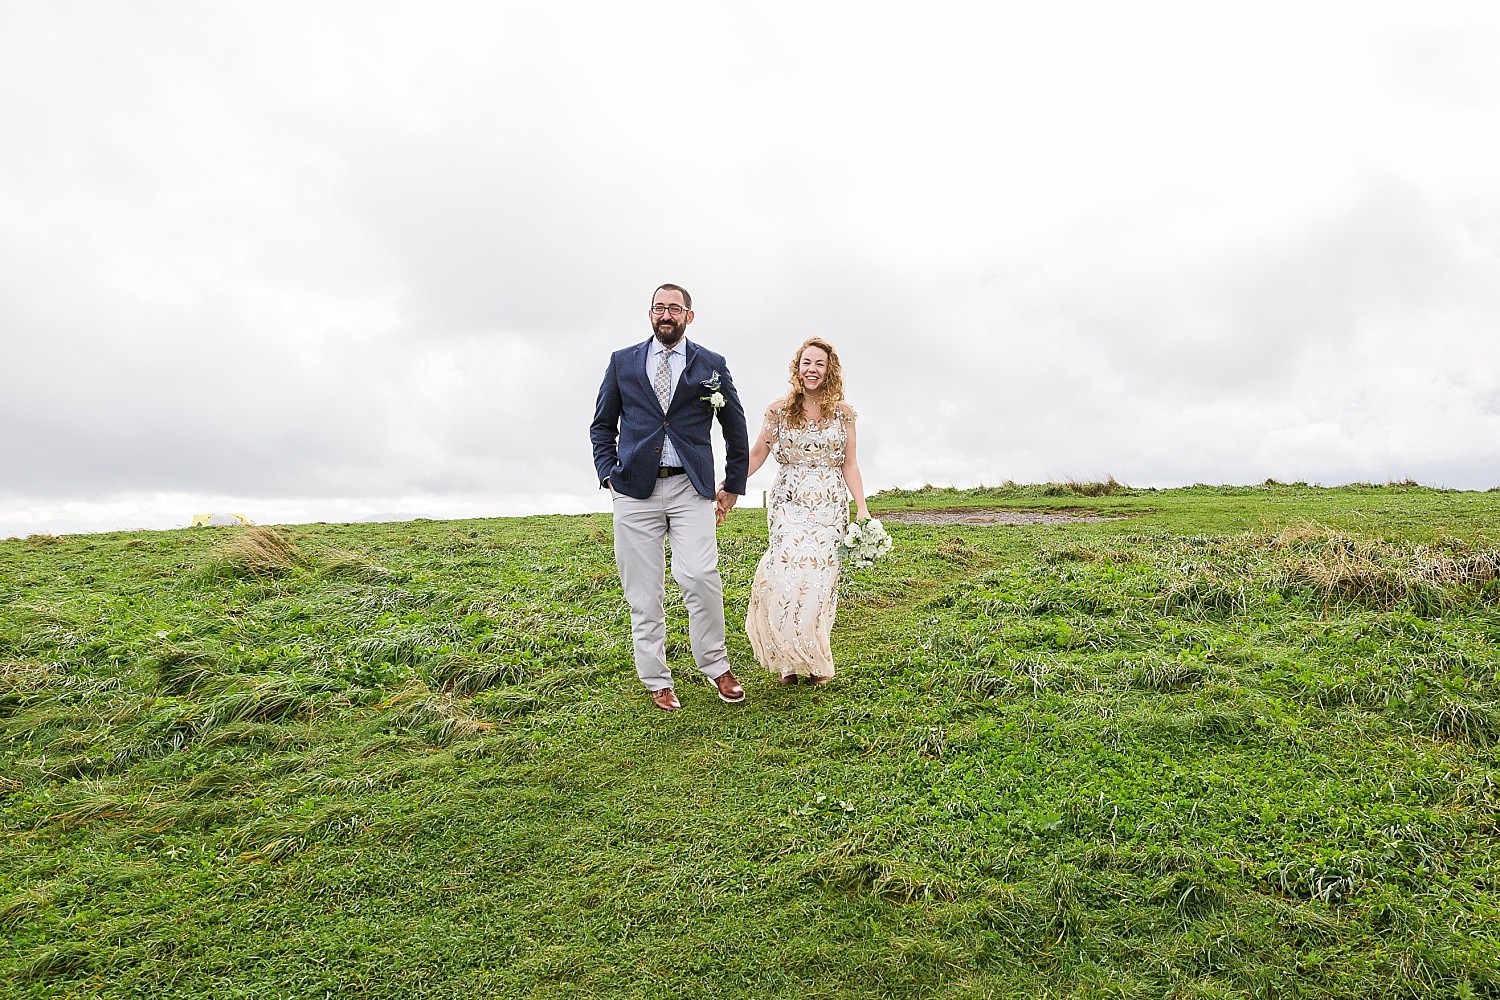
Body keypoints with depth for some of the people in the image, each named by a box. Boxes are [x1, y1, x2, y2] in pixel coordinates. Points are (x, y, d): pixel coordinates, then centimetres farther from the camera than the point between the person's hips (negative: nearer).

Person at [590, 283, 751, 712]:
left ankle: (716, 665, 4)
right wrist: (608, 474, 3)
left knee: (700, 577, -17)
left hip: (691, 488, -1)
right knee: (643, 593, 2)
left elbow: (735, 428, 17)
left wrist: (734, 485, 14)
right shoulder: (622, 362, 12)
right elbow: (602, 425, 16)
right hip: (635, 489, 2)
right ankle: (657, 681, 15)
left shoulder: (711, 365, 9)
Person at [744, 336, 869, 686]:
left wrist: (862, 507, 1)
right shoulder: (779, 410, 5)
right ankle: (790, 660, 4)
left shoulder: (843, 413, 6)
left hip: (829, 507, 1)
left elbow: (849, 465, 8)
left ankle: (815, 659, 9)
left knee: (818, 579, -7)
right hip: (789, 504, 0)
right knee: (789, 575, -13)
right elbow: (757, 454, 9)